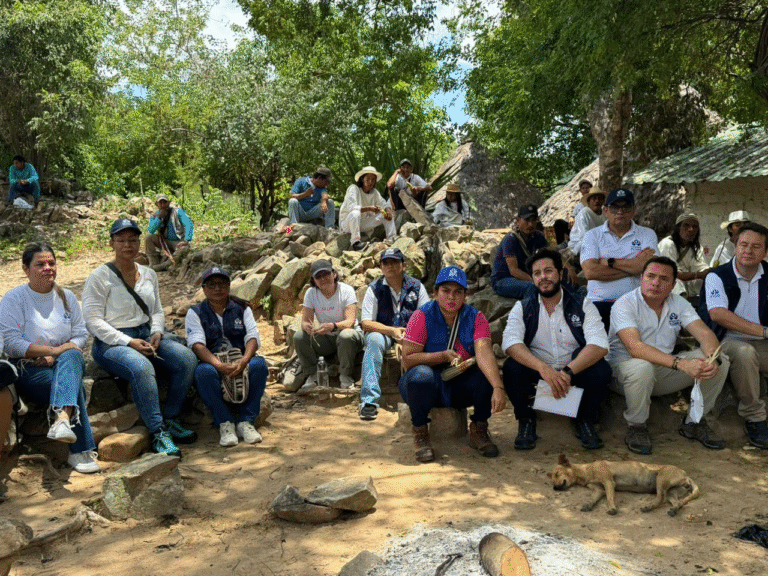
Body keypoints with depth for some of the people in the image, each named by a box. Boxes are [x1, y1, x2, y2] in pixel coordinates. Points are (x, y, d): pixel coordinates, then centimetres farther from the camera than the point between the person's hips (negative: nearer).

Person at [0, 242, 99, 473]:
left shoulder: (66, 297, 15)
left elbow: (81, 334, 9)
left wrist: (56, 357, -10)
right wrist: (54, 350, -18)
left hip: (67, 362, 3)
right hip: (28, 368, -3)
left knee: (71, 358, -35)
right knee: (72, 384, -32)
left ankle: (62, 418, -54)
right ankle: (81, 451, -31)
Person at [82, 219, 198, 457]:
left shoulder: (149, 274, 14)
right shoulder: (100, 276, -4)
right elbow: (93, 321, -9)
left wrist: (157, 332, -3)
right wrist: (128, 342, -19)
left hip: (146, 336, 6)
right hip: (111, 343, -6)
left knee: (187, 358, -21)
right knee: (141, 367, -38)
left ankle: (171, 420, -10)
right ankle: (158, 433, -31)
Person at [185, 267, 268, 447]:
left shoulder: (242, 309, 12)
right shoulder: (195, 313, 7)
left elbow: (253, 337, -2)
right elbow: (197, 344, -10)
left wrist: (244, 361, -26)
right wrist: (219, 365, -30)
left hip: (240, 364, 2)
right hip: (212, 364, -1)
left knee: (259, 364, -31)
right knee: (203, 371, -35)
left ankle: (246, 422, -22)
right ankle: (225, 424, -24)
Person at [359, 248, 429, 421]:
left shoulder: (416, 287, 5)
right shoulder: (374, 289, 1)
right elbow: (366, 323, -6)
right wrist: (392, 331, -21)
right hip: (382, 332, -1)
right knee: (374, 340, -36)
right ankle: (369, 400, -39)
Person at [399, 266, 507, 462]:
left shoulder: (475, 318, -5)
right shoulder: (422, 316, -11)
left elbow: (484, 352, -23)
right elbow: (407, 359, -15)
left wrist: (498, 388, -38)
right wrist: (444, 356, -23)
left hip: (462, 385, 3)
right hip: (431, 387, -2)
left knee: (489, 375, -26)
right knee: (421, 375, -36)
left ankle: (478, 431, 1)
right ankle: (420, 432, -8)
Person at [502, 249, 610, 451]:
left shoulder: (582, 306, 0)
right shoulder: (523, 308, 0)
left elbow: (600, 345, -15)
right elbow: (510, 342, -18)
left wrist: (568, 372, -32)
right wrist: (544, 368, -35)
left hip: (575, 371, 0)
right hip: (535, 373, 0)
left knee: (601, 370, -28)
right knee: (511, 368, -29)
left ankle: (585, 421, -1)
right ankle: (526, 421, -4)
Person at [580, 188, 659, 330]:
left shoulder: (647, 234, 12)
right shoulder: (592, 236, 9)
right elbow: (590, 272, -7)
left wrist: (609, 262, -5)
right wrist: (633, 266, -6)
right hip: (599, 304, 0)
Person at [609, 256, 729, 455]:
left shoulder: (679, 303, 4)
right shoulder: (624, 305, -16)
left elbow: (705, 334, -7)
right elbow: (634, 347, -30)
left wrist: (712, 358, -31)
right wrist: (681, 364, -39)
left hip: (664, 372, 6)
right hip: (624, 369, -5)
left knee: (721, 360, -10)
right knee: (642, 367, -41)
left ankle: (694, 422, 6)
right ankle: (636, 427, -13)